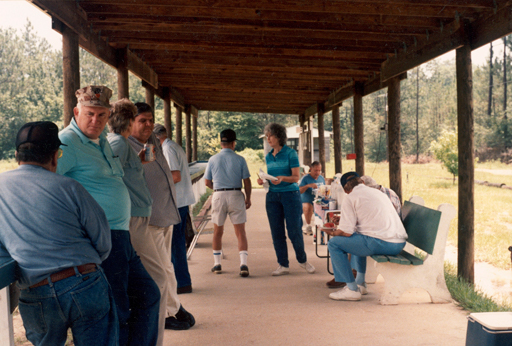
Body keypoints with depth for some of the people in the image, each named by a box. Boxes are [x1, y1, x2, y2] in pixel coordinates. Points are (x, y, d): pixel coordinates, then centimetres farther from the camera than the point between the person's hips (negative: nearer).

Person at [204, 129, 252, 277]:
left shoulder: (213, 159, 1)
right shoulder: (240, 159, -3)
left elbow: (207, 182, 5)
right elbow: (247, 182, -2)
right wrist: (248, 198, 10)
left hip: (218, 196, 1)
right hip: (236, 195, -1)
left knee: (218, 232, 15)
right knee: (240, 232, 2)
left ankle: (217, 264, 21)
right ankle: (243, 264, -8)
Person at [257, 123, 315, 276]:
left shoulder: (290, 153, -5)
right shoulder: (268, 157, 12)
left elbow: (296, 177, -9)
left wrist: (282, 178, -27)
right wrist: (263, 180, -3)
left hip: (291, 194, -5)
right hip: (273, 196, 5)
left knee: (294, 231, -3)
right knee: (277, 233, 4)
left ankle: (303, 260, 20)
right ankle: (283, 265, 14)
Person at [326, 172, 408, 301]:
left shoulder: (350, 198, 0)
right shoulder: (377, 192, 23)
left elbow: (346, 232, -8)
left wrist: (333, 233, 14)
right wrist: (343, 220, 46)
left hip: (382, 244, -9)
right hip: (399, 243, 9)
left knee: (334, 243, 3)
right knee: (358, 240, 34)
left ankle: (352, 289, 4)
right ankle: (360, 283, 35)